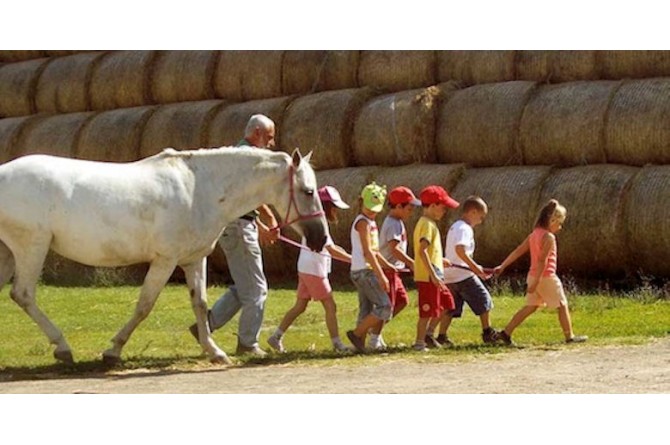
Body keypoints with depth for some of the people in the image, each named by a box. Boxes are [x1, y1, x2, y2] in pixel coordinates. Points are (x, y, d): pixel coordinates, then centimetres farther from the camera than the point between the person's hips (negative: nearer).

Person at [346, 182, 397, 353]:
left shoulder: (370, 222, 18)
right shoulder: (363, 222, -12)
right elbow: (367, 252, -19)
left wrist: (388, 265, 19)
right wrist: (381, 275, -22)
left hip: (367, 271, 10)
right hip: (364, 271, -10)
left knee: (367, 310, 8)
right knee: (384, 307, -12)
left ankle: (360, 344, 8)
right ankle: (356, 334, -8)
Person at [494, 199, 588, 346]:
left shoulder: (534, 234, 9)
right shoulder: (549, 237, -17)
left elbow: (517, 251, 9)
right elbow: (542, 261, -23)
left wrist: (502, 266, 10)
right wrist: (535, 282, -26)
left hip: (533, 276, 8)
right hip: (546, 277, -8)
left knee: (530, 307, 11)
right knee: (562, 305, 7)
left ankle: (506, 333, 3)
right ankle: (570, 336, 14)